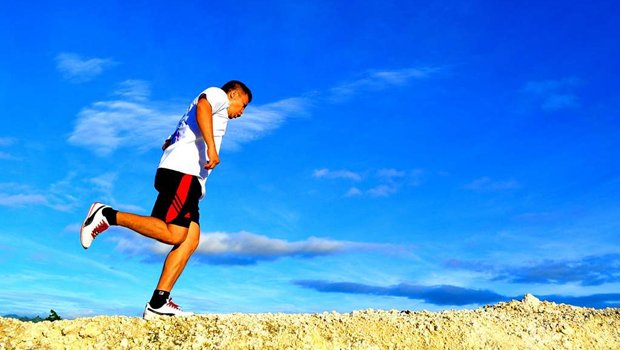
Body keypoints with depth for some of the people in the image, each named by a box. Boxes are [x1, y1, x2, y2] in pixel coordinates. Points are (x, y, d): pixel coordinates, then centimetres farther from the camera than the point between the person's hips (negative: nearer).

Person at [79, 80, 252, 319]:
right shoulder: (218, 94, 12)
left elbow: (168, 144, 34)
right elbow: (202, 106, -15)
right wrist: (211, 147, -25)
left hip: (188, 179, 9)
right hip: (183, 171, -9)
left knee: (190, 240, -5)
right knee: (172, 234, -23)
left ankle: (158, 304, -13)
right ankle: (108, 215, -17)